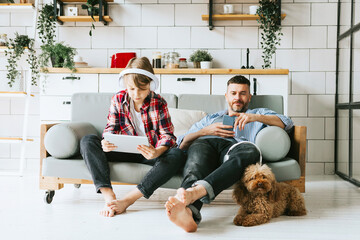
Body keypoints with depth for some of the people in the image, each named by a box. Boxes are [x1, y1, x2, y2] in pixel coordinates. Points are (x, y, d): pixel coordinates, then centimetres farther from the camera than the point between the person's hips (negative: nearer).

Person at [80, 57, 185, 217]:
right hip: (125, 152, 2)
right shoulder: (118, 99, -3)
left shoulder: (159, 103, -9)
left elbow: (167, 135, -14)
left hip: (150, 153, -2)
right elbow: (111, 129, -4)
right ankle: (109, 196, -34)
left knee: (177, 155, -34)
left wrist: (157, 152, -38)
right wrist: (106, 143, -30)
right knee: (87, 142, -19)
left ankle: (127, 200, -37)